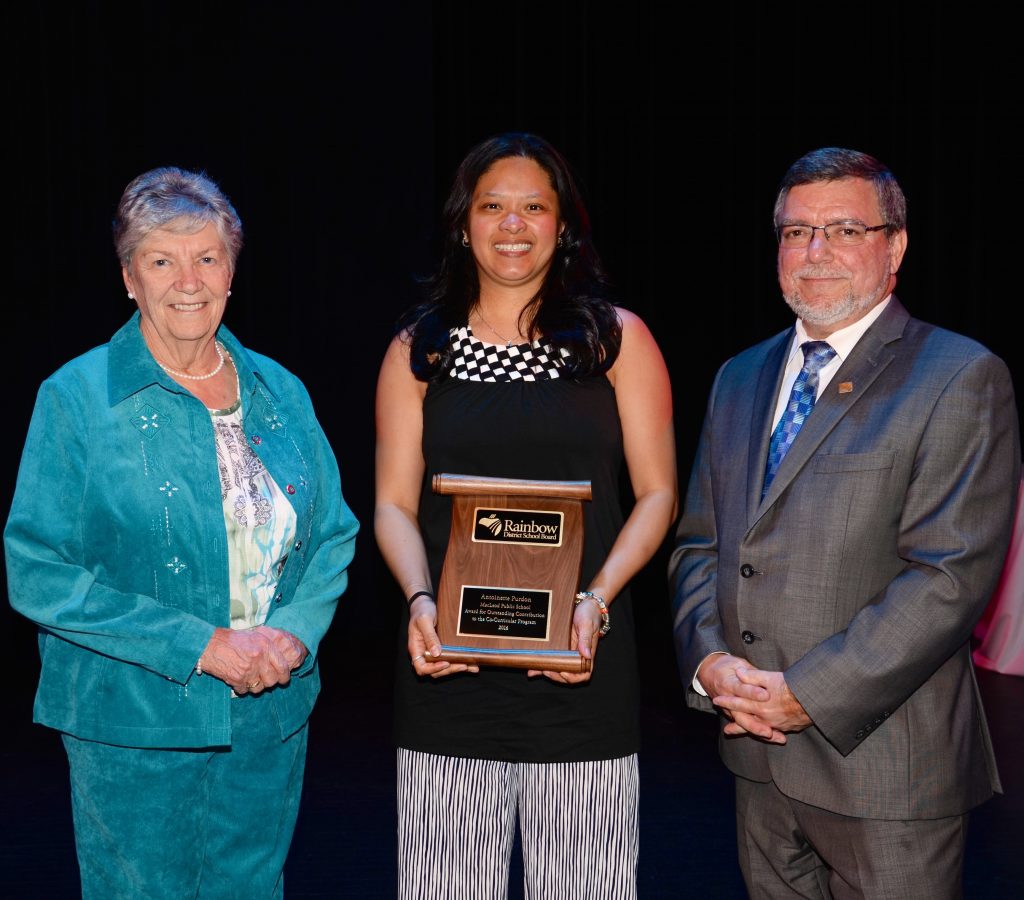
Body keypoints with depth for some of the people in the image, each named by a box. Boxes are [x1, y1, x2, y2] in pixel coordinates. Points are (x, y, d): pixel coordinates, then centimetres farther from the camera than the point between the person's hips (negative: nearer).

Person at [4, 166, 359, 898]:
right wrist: (201, 645, -17)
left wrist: (294, 632, -10)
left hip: (271, 724, 4)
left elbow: (335, 534, 10)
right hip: (135, 731, -4)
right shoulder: (77, 399, -6)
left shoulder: (281, 393, 7)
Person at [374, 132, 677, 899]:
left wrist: (596, 602, -11)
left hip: (580, 662, -1)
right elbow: (395, 504, 8)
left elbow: (657, 494, 4)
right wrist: (421, 599, -10)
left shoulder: (617, 339, 6)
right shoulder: (419, 348, 9)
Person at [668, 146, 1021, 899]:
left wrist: (809, 693, -18)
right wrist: (708, 659, -5)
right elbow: (698, 541, 14)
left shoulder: (960, 378, -8)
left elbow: (952, 575, -16)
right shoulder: (741, 378, 13)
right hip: (760, 755, 6)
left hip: (883, 761, -6)